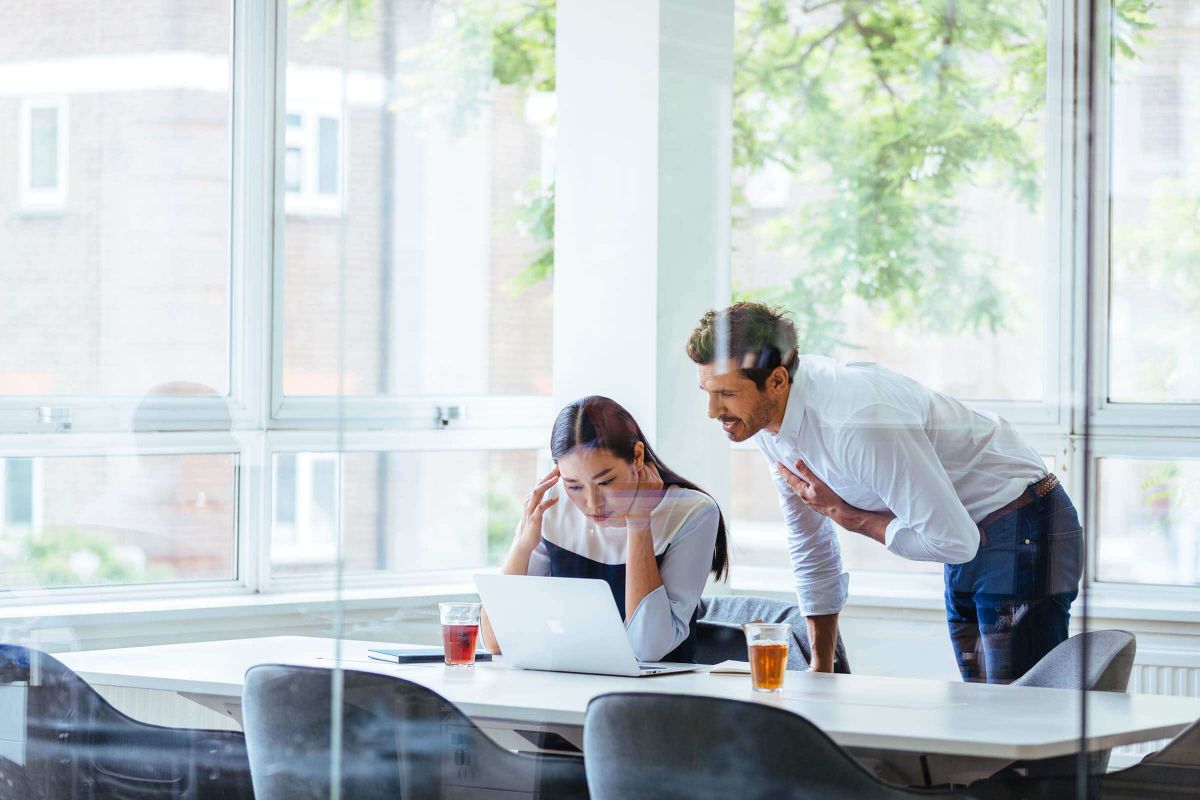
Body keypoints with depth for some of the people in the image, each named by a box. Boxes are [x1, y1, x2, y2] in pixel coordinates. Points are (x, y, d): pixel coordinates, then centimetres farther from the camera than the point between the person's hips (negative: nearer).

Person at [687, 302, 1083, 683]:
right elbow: (809, 543, 8)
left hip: (1020, 531, -9)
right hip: (969, 543, 9)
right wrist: (820, 670, 12)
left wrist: (845, 515, -16)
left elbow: (954, 541, -28)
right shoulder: (764, 417, -6)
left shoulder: (859, 423, -33)